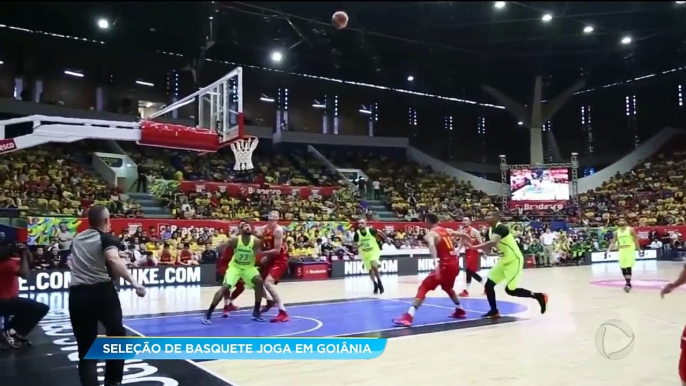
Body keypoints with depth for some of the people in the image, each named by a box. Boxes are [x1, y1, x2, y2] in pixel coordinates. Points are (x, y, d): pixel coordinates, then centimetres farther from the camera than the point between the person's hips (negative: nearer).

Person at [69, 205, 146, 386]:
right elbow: (114, 259, -21)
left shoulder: (77, 239, 18)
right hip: (102, 291, -4)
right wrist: (134, 282, -28)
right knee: (117, 336, 19)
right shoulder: (107, 238, 0)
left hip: (77, 293, 4)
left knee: (86, 348, 9)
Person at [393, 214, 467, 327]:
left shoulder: (430, 234, -5)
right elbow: (463, 235, 27)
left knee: (424, 287, -9)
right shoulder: (446, 230, 17)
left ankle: (408, 316, -21)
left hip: (446, 264, -7)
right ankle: (460, 311, 43)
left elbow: (432, 245, -28)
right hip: (455, 263, 8)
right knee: (447, 287, 35)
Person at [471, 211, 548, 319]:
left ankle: (539, 296, 9)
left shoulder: (501, 228, -22)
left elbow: (492, 243, -37)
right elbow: (488, 248, 12)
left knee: (510, 290, -9)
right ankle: (494, 311, 15)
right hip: (504, 261, 9)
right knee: (488, 285, 4)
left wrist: (473, 247, -35)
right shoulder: (491, 230, 8)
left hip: (514, 260, -9)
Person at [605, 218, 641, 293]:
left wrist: (639, 250, -4)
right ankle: (628, 283, 17)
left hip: (630, 250, -5)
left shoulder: (630, 230, -4)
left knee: (628, 267, -14)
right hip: (621, 250, 5)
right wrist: (608, 250, 2)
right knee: (622, 268, 4)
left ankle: (628, 283, -13)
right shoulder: (617, 232, 8)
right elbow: (613, 242, 12)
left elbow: (636, 240, -2)